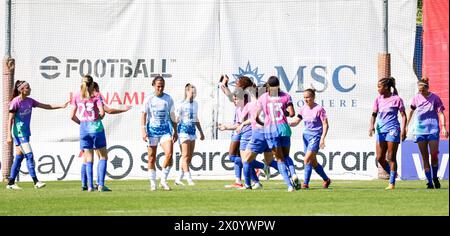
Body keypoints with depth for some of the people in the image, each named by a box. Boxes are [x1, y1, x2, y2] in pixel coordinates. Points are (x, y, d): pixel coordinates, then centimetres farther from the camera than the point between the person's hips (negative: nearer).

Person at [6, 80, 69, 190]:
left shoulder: (29, 101, 9)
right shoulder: (15, 102, -13)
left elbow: (46, 106, 8)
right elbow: (10, 120, -11)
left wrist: (61, 106, -1)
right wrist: (9, 135, -15)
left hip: (26, 133, 8)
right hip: (19, 133, -8)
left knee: (19, 157, 9)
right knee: (29, 155, -12)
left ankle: (11, 183, 13)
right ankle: (36, 181, -12)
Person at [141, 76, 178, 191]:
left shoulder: (168, 98, 5)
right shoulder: (149, 99, -1)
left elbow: (172, 115, 12)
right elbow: (144, 115, -1)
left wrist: (175, 131, 12)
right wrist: (143, 131, -10)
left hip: (165, 129, 1)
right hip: (152, 130, -1)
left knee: (169, 153, -17)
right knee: (152, 158, 2)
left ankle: (163, 180, -4)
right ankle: (153, 182, 14)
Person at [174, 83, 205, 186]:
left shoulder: (195, 104, 14)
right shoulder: (181, 104, -8)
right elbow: (176, 119, -10)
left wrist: (201, 132, 26)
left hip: (192, 131, 8)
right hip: (183, 130, -8)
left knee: (189, 157, 5)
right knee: (185, 156, -10)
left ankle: (178, 179, 13)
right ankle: (189, 179, -13)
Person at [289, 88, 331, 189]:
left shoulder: (319, 109, -11)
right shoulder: (303, 109, 6)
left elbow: (325, 124, -10)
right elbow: (296, 122, 8)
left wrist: (322, 138, -17)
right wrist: (287, 124, -13)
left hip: (316, 136, -7)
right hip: (306, 135, 7)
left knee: (307, 159, -17)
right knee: (313, 162, 10)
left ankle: (306, 183, -12)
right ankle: (326, 179, 26)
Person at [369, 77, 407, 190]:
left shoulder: (396, 99, -5)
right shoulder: (378, 99, 10)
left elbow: (403, 115, -3)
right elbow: (374, 114, 9)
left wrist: (403, 130, -13)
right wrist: (372, 125, -9)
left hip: (392, 130, -6)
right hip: (381, 130, 6)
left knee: (391, 158, -5)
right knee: (379, 158, 3)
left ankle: (392, 183, 0)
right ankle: (392, 175, 23)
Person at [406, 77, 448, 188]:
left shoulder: (435, 98, -2)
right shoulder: (416, 98, 5)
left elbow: (441, 113, -2)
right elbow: (411, 112, 18)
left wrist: (444, 127, -13)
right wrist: (406, 126, 21)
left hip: (433, 129, -2)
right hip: (420, 130, 2)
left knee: (434, 155, -7)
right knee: (425, 157, 0)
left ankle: (435, 177, 16)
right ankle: (429, 182, 3)